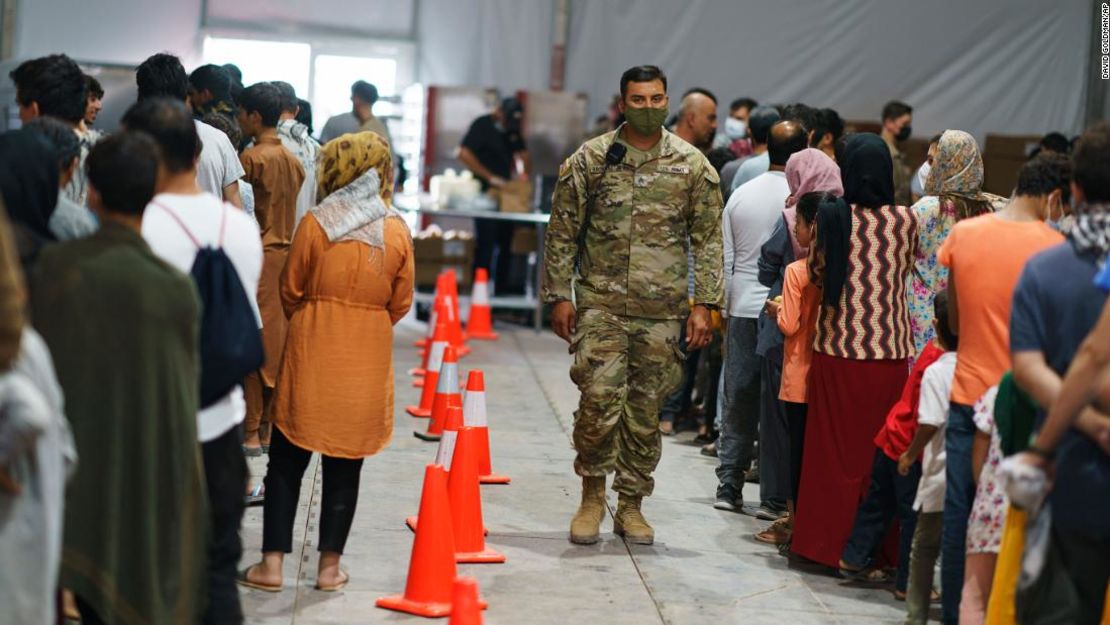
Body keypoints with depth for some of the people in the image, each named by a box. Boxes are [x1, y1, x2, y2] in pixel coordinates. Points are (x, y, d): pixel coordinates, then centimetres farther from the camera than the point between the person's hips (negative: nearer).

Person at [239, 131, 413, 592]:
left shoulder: (315, 224, -8)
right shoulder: (397, 232, -3)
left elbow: (290, 290, 0)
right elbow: (400, 304, 4)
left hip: (313, 349, -1)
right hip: (368, 358, 1)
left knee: (287, 461, 7)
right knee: (345, 467, 9)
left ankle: (272, 563, 7)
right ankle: (330, 565, 13)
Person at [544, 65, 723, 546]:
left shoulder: (693, 165, 4)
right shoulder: (590, 159, 3)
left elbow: (708, 240, 6)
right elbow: (562, 232, 6)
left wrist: (703, 304, -1)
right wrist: (559, 295, 1)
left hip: (662, 309, 1)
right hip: (601, 302, -1)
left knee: (646, 409, 6)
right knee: (600, 397, -13)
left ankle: (631, 504, 19)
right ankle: (593, 495, 6)